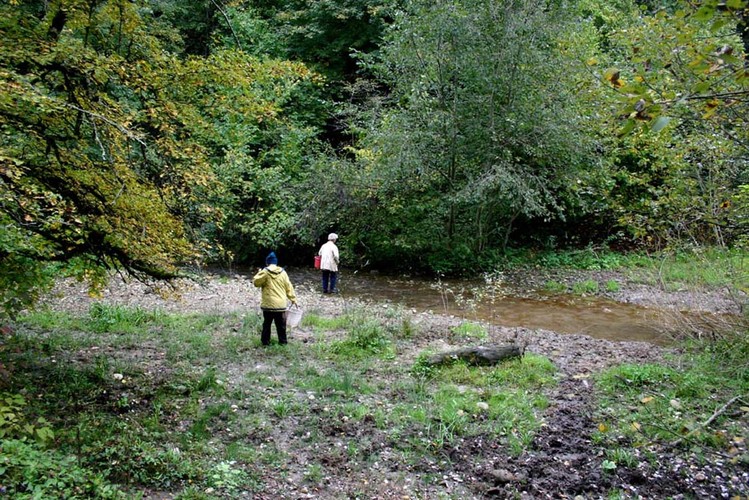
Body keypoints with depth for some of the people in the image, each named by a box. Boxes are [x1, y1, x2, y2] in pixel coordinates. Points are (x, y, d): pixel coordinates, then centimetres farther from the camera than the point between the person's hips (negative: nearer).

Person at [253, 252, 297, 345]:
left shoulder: (265, 272, -7)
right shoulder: (282, 272, 3)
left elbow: (256, 282, -2)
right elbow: (288, 287, 6)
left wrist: (259, 273, 13)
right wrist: (293, 298, 13)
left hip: (268, 304, -2)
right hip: (280, 304, 2)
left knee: (267, 323, 11)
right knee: (281, 324, 10)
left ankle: (265, 341, 15)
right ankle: (282, 341, 14)